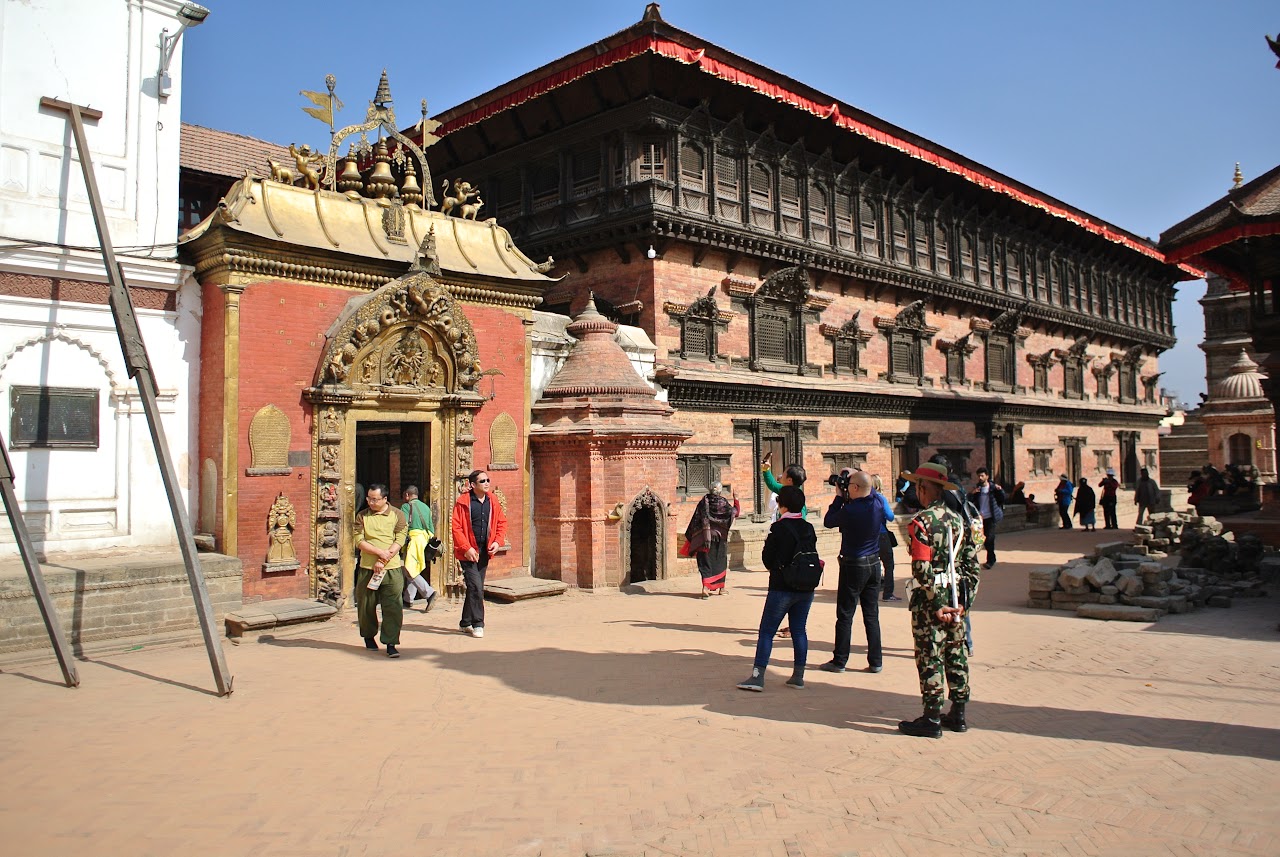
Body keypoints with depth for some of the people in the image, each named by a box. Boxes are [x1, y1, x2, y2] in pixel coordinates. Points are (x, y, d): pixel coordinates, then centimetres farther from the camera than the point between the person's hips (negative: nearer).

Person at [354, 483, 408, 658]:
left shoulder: (397, 515, 2)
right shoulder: (362, 516, 6)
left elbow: (399, 541, -5)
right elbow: (359, 541, -3)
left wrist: (383, 561, -13)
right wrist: (379, 552, -16)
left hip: (392, 568, -2)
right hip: (367, 567, 2)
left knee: (393, 607, -6)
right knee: (366, 605, 11)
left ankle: (390, 643, -2)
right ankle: (368, 637, 32)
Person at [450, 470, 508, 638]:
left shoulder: (492, 502, 7)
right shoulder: (463, 502, -10)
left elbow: (501, 522, 14)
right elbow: (456, 527, -12)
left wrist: (498, 542, -1)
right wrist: (466, 548, -17)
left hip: (484, 552, 6)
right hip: (468, 552, -6)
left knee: (474, 588, 12)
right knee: (476, 586, -13)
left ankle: (465, 623, 25)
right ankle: (477, 624, -3)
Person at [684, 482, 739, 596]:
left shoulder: (704, 502, -1)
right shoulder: (723, 503, -7)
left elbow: (696, 519, -1)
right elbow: (735, 512, 6)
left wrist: (690, 536, 6)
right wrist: (736, 499, 19)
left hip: (705, 536, 1)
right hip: (720, 537, -1)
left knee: (706, 561, 3)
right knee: (720, 561, 14)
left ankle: (706, 587, -13)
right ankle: (720, 587, 21)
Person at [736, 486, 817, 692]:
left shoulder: (779, 528, -12)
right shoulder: (809, 528, 4)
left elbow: (767, 557, -5)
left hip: (782, 588, -6)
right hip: (806, 589, 6)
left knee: (766, 632, -1)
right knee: (799, 631, 13)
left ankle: (757, 676, -4)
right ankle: (798, 676, 15)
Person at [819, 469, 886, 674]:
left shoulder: (850, 510, -22)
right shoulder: (878, 505, -4)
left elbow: (828, 522, -6)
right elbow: (871, 490, 19)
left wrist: (839, 497, -1)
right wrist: (857, 474, 11)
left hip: (853, 565, -6)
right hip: (874, 564, 6)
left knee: (845, 615, 4)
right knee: (872, 615, 12)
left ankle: (839, 661, 10)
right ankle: (876, 661, 15)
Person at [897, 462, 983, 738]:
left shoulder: (922, 521, -14)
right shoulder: (958, 519, 8)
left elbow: (922, 569, -20)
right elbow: (972, 564, 8)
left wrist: (936, 606, -16)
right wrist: (965, 600, 8)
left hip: (930, 598, -7)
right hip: (956, 597, 7)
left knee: (930, 658, -1)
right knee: (956, 654, 13)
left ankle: (932, 720, 4)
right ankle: (958, 715, 22)